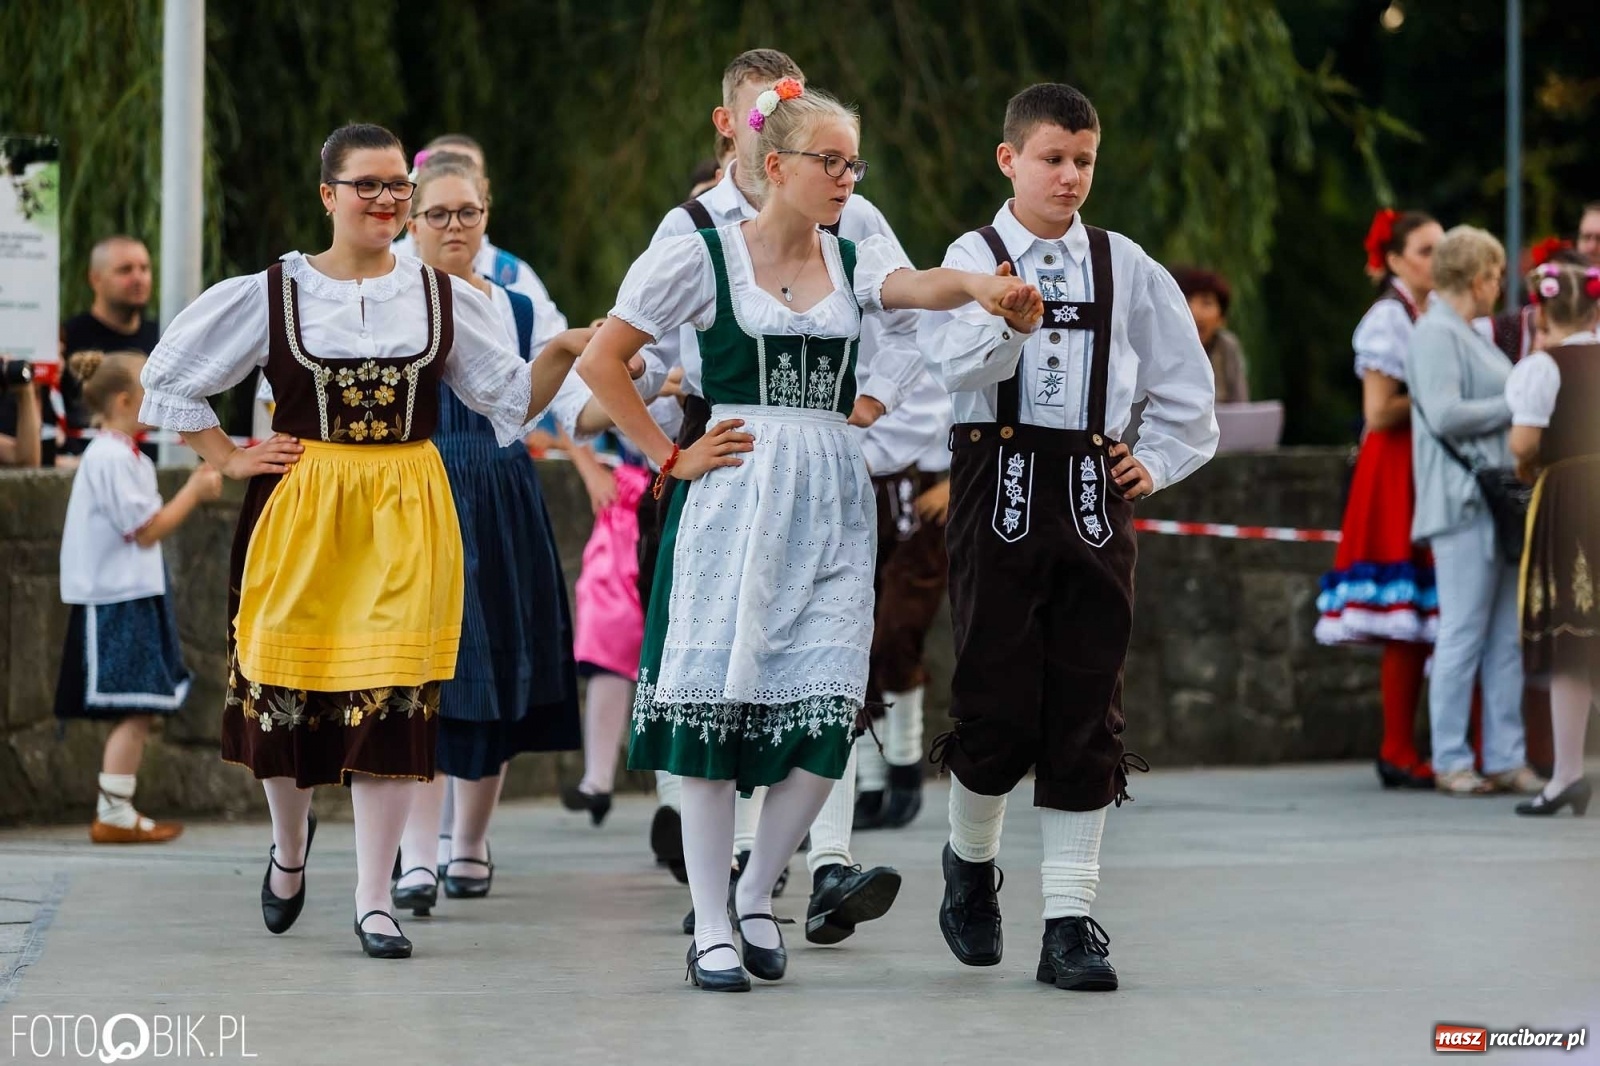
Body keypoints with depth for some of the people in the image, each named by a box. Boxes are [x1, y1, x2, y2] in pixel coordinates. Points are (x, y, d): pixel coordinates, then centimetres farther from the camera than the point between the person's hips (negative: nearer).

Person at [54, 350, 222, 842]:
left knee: (139, 711, 11)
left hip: (128, 596, 11)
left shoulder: (119, 454, 16)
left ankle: (117, 809, 15)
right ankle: (113, 815, -9)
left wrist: (192, 489, 9)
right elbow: (147, 530, -16)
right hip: (119, 599, -11)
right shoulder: (114, 458, -16)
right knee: (135, 710, -10)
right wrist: (194, 492, -8)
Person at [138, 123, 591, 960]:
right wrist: (228, 459, 4)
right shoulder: (270, 295, 2)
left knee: (392, 701, -6)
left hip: (407, 518, 0)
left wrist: (562, 354, -8)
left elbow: (513, 402, 9)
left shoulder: (445, 298, 6)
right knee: (287, 689, 3)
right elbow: (170, 378, 12)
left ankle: (374, 902, 1)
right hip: (299, 513, 0)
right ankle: (290, 845, 34)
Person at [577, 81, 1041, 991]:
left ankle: (757, 894, 16)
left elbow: (915, 286, -13)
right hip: (735, 498, -3)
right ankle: (711, 926, 5)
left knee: (829, 714, -4)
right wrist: (670, 456, 0)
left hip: (832, 505, 3)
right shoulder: (703, 256, 1)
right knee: (716, 707, -3)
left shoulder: (856, 259, 10)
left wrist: (978, 287, -35)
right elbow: (602, 361, 4)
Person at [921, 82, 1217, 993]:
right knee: (998, 702, -2)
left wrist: (1161, 462, 11)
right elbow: (958, 366, -19)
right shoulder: (975, 258, 0)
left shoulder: (1125, 267, 9)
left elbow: (1187, 380, 19)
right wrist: (1009, 317, -36)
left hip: (1094, 492, 2)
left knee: (1086, 710, 0)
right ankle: (972, 863, 27)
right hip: (1001, 482, -2)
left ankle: (1071, 922, 3)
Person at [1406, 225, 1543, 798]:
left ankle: (1505, 757, 10)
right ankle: (1450, 761, 0)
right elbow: (1445, 414, -19)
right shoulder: (1435, 333, -9)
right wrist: (1512, 406, -10)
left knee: (1506, 637, 7)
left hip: (1499, 502, 9)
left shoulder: (1471, 335, 20)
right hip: (1464, 503, -9)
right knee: (1465, 634, -5)